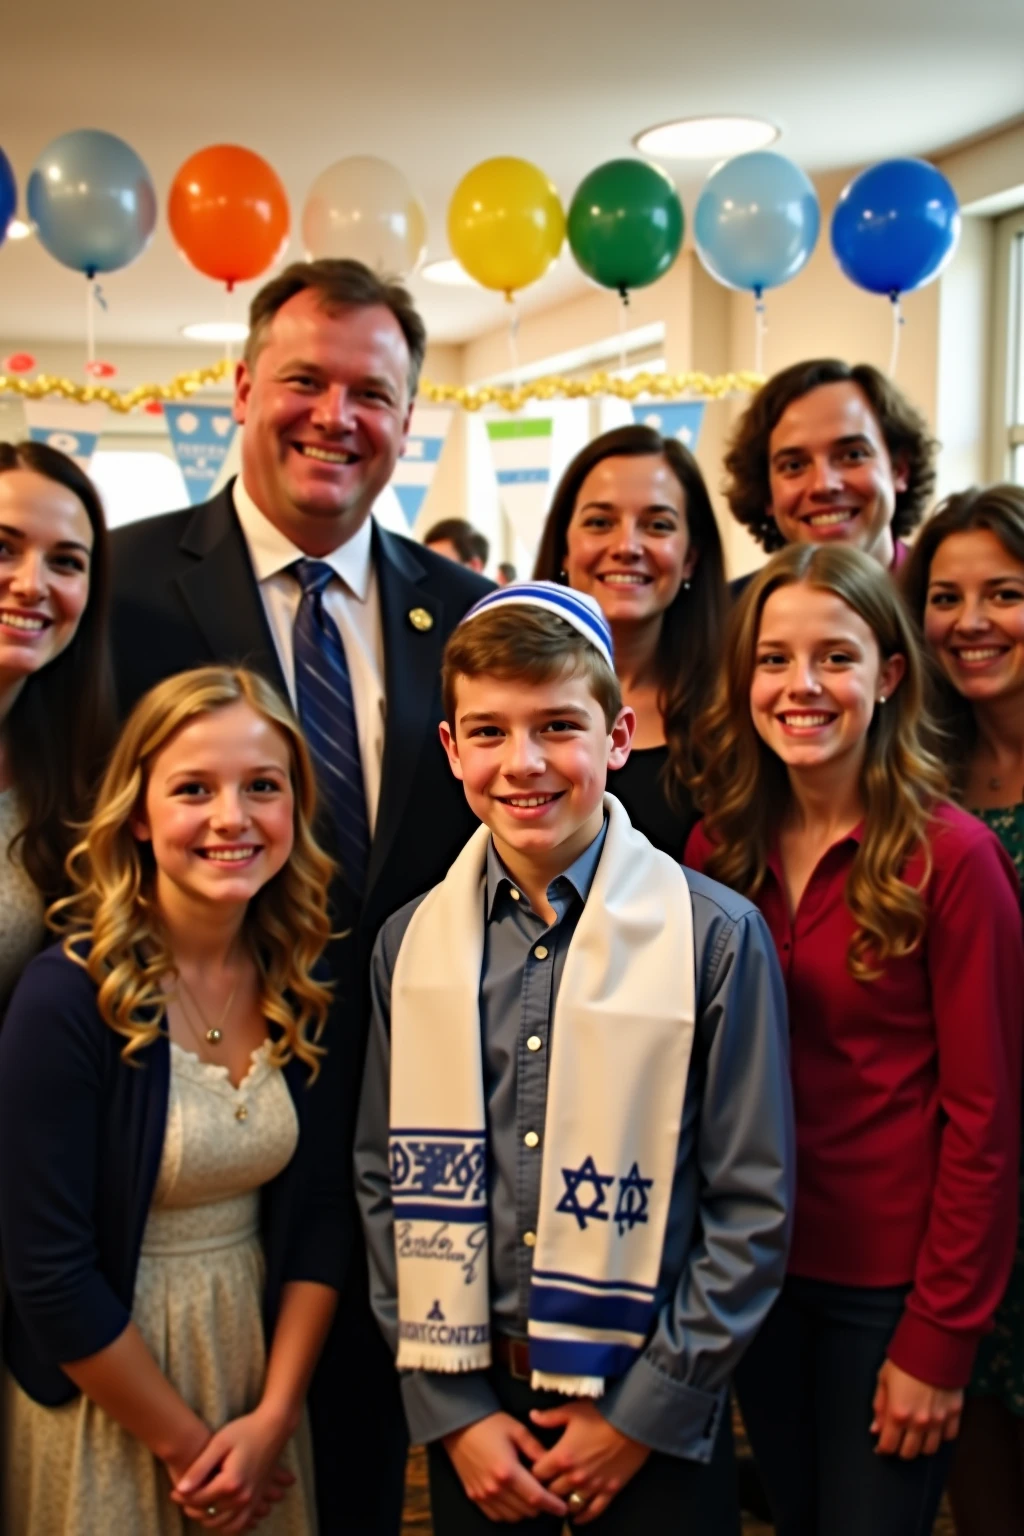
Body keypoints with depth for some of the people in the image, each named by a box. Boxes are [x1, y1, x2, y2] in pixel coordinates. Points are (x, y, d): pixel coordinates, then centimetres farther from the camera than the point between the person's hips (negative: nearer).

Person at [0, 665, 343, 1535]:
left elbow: (318, 1214, -1)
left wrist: (274, 1417, -8)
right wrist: (185, 1442, -12)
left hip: (258, 1359, 4)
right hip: (104, 1388, -4)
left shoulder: (303, 989, -5)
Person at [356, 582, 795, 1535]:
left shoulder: (716, 937, -11)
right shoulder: (410, 944, -2)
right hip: (469, 1396, 3)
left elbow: (753, 1207, -8)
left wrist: (643, 1413, -8)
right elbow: (387, 1182, 1)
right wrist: (451, 1406, -3)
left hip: (653, 1405, -2)